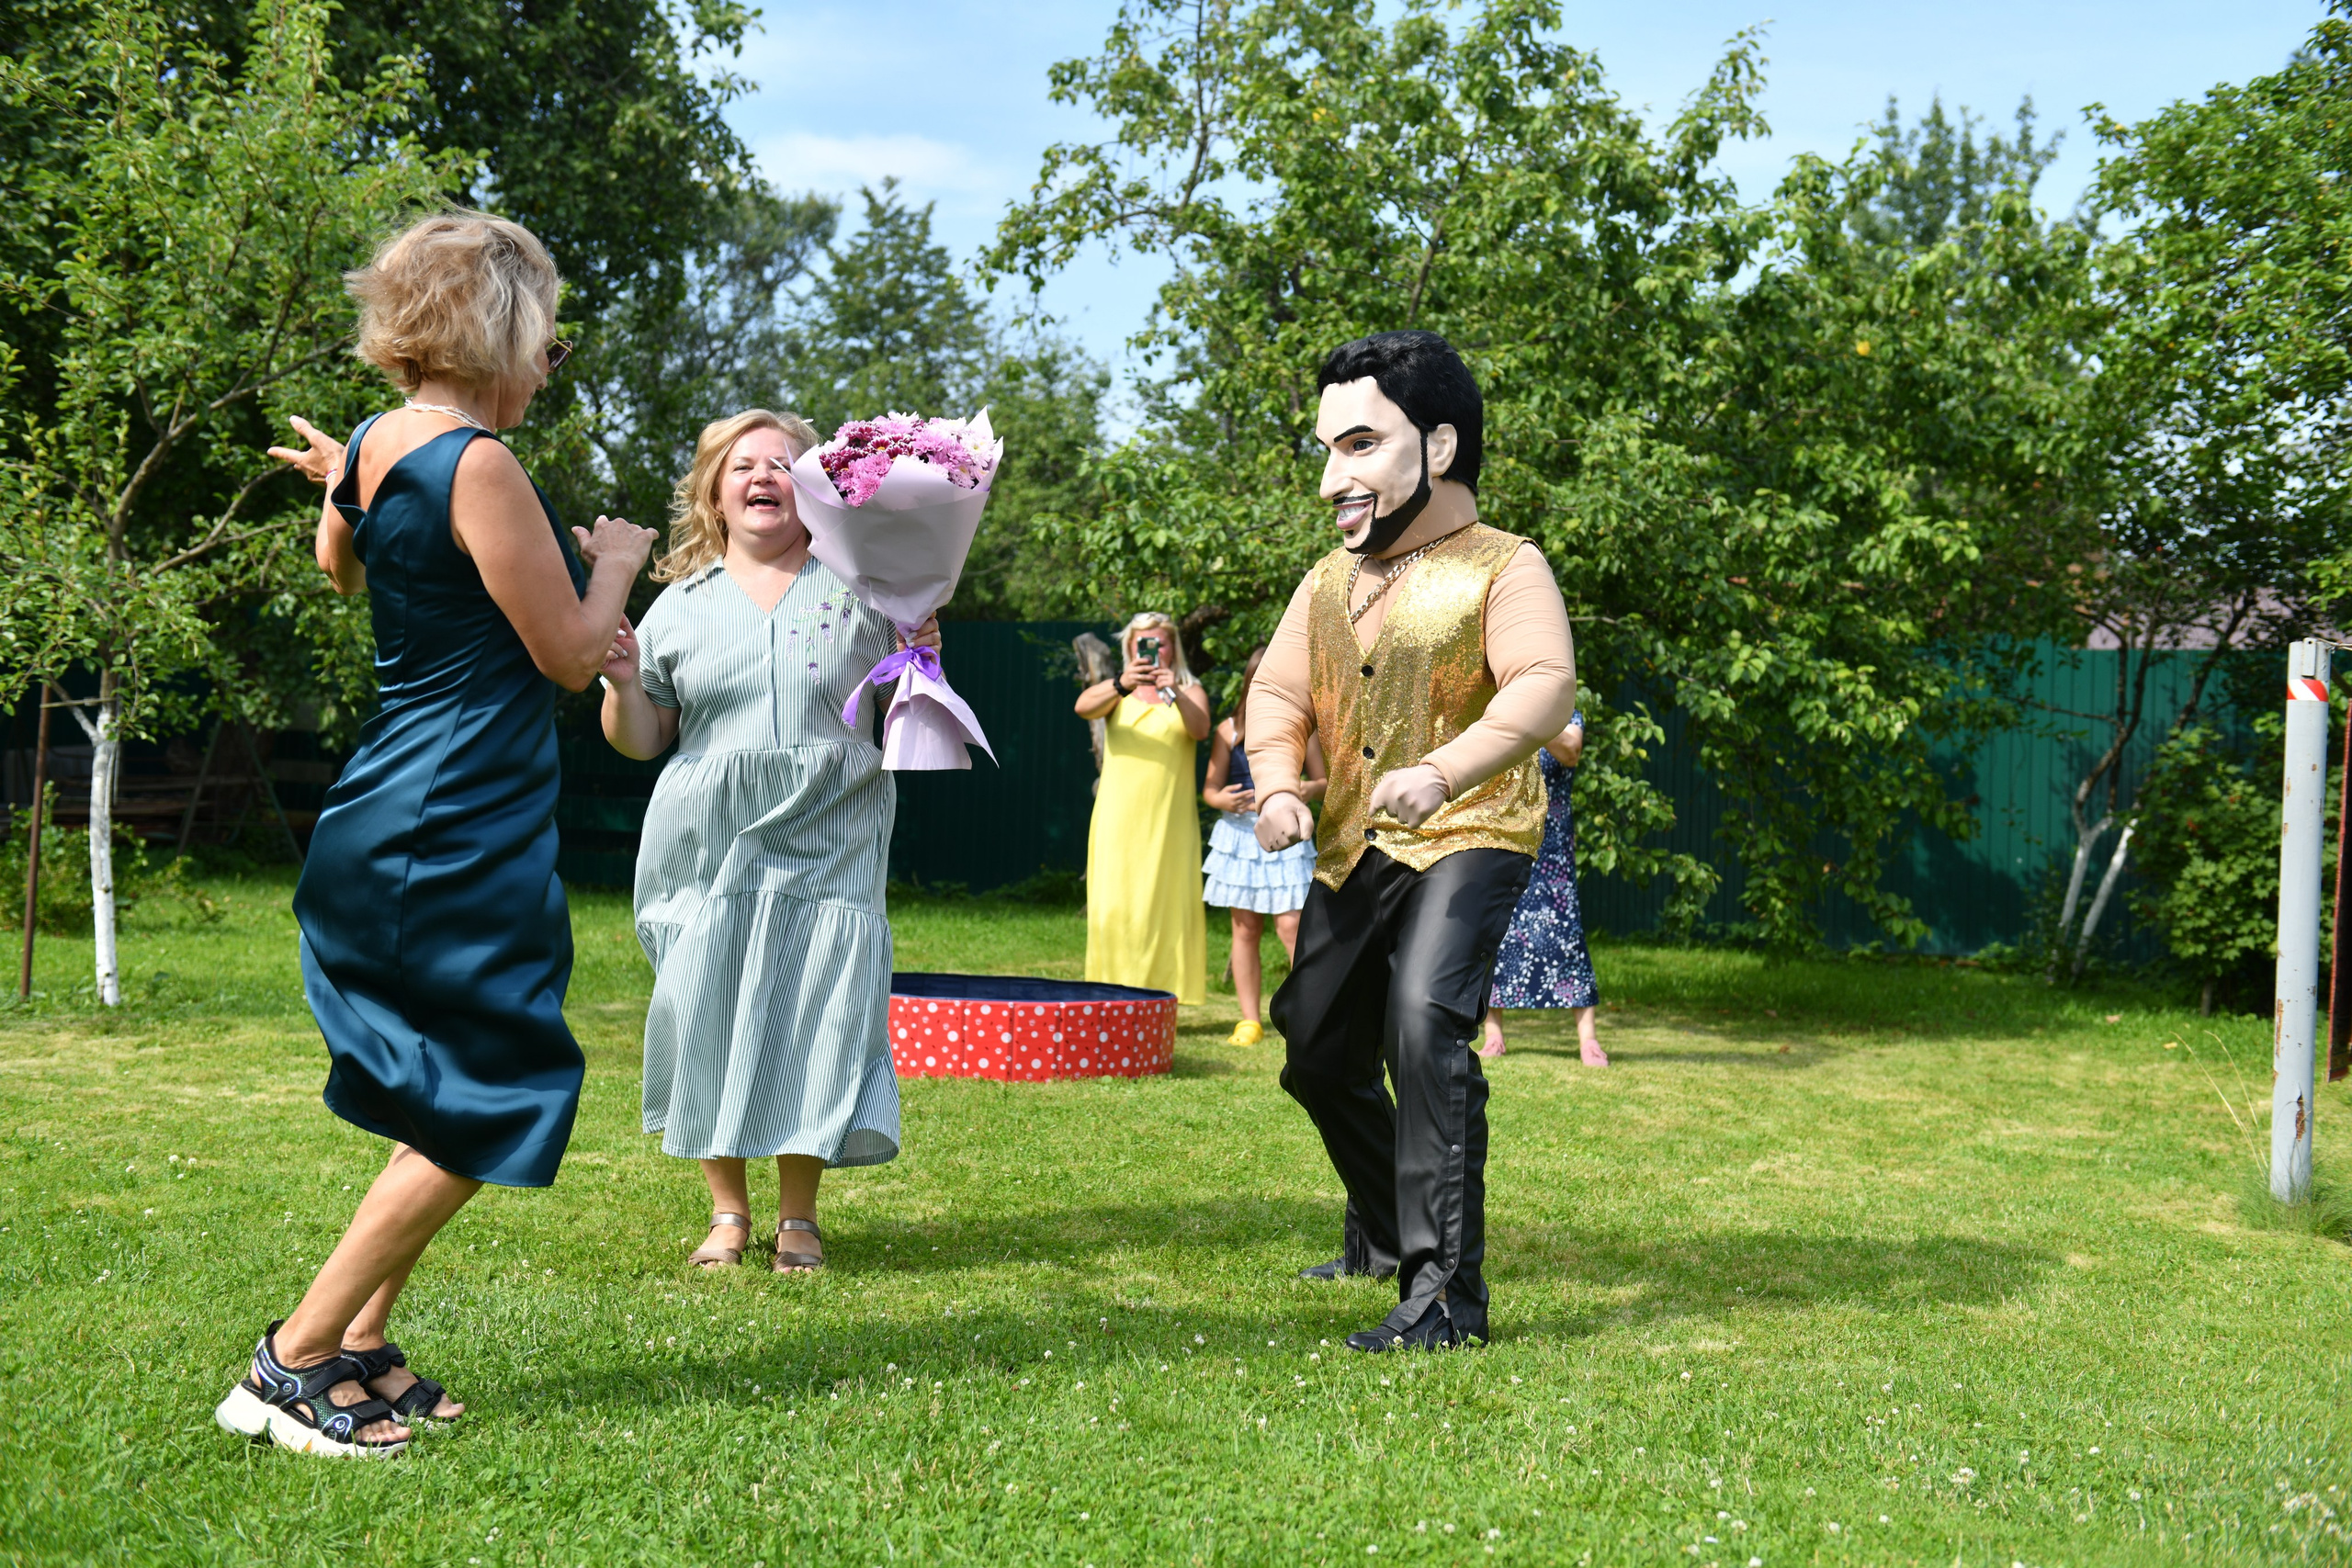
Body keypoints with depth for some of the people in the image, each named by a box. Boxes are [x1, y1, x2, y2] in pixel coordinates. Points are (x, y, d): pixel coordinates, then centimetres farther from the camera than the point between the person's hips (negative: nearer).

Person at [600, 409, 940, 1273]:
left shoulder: (856, 590, 8)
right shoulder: (680, 604, 10)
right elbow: (639, 740, 11)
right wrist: (622, 683, -8)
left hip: (828, 843, -1)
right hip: (708, 847, 1)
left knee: (814, 1014, -5)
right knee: (708, 1013, 0)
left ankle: (799, 1215, 8)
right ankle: (727, 1210, 15)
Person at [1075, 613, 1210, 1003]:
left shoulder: (1190, 692, 9)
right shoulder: (1116, 693, 11)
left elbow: (1200, 730, -12)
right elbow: (1084, 706, -12)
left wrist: (1175, 693, -32)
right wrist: (1122, 685, -32)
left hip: (1168, 823, -1)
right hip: (1118, 821, 1)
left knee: (1162, 912, -5)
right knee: (1113, 911, -5)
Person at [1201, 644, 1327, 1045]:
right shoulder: (1230, 730, 3)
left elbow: (1324, 782, 6)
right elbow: (1209, 787, 4)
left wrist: (1311, 790, -18)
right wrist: (1222, 799, -20)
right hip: (1240, 833, 1)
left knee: (1291, 925, -10)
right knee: (1246, 929, 6)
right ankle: (1249, 1021, 13)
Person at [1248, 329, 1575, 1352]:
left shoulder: (1504, 568, -11)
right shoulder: (1328, 583, 10)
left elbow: (1544, 687, -26)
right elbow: (1278, 691, 8)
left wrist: (1446, 771, -42)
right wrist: (1278, 786, -13)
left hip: (1469, 839, -7)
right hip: (1352, 850, 7)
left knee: (1424, 1024, -28)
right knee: (1318, 1051, 15)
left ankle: (1446, 1288, -22)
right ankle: (1384, 1233, 41)